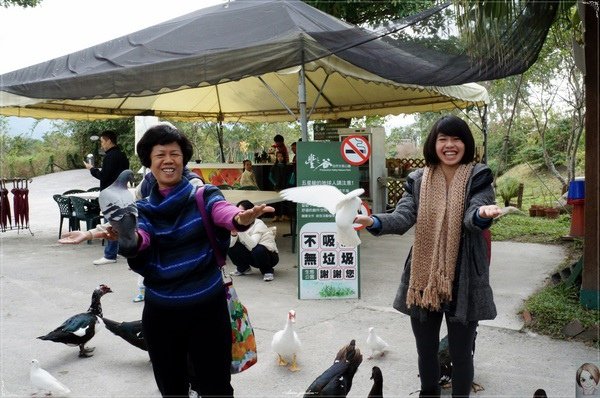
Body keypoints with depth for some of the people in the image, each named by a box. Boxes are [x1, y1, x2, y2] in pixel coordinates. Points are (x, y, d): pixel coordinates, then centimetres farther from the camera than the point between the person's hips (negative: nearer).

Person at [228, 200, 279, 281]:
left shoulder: (258, 224, -21)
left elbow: (252, 245, -36)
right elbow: (230, 244, -15)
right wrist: (233, 234, -35)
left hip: (270, 256, -5)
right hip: (251, 255, 5)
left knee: (258, 249, -38)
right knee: (230, 246, -13)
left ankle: (267, 271, -9)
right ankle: (244, 268, 10)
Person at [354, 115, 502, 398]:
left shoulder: (478, 177, -4)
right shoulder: (418, 180, 3)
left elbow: (471, 219, -18)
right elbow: (402, 217, -9)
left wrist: (482, 214, -43)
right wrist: (372, 221, -30)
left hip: (462, 279, -2)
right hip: (423, 277, 3)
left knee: (460, 353, 10)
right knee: (426, 350, 18)